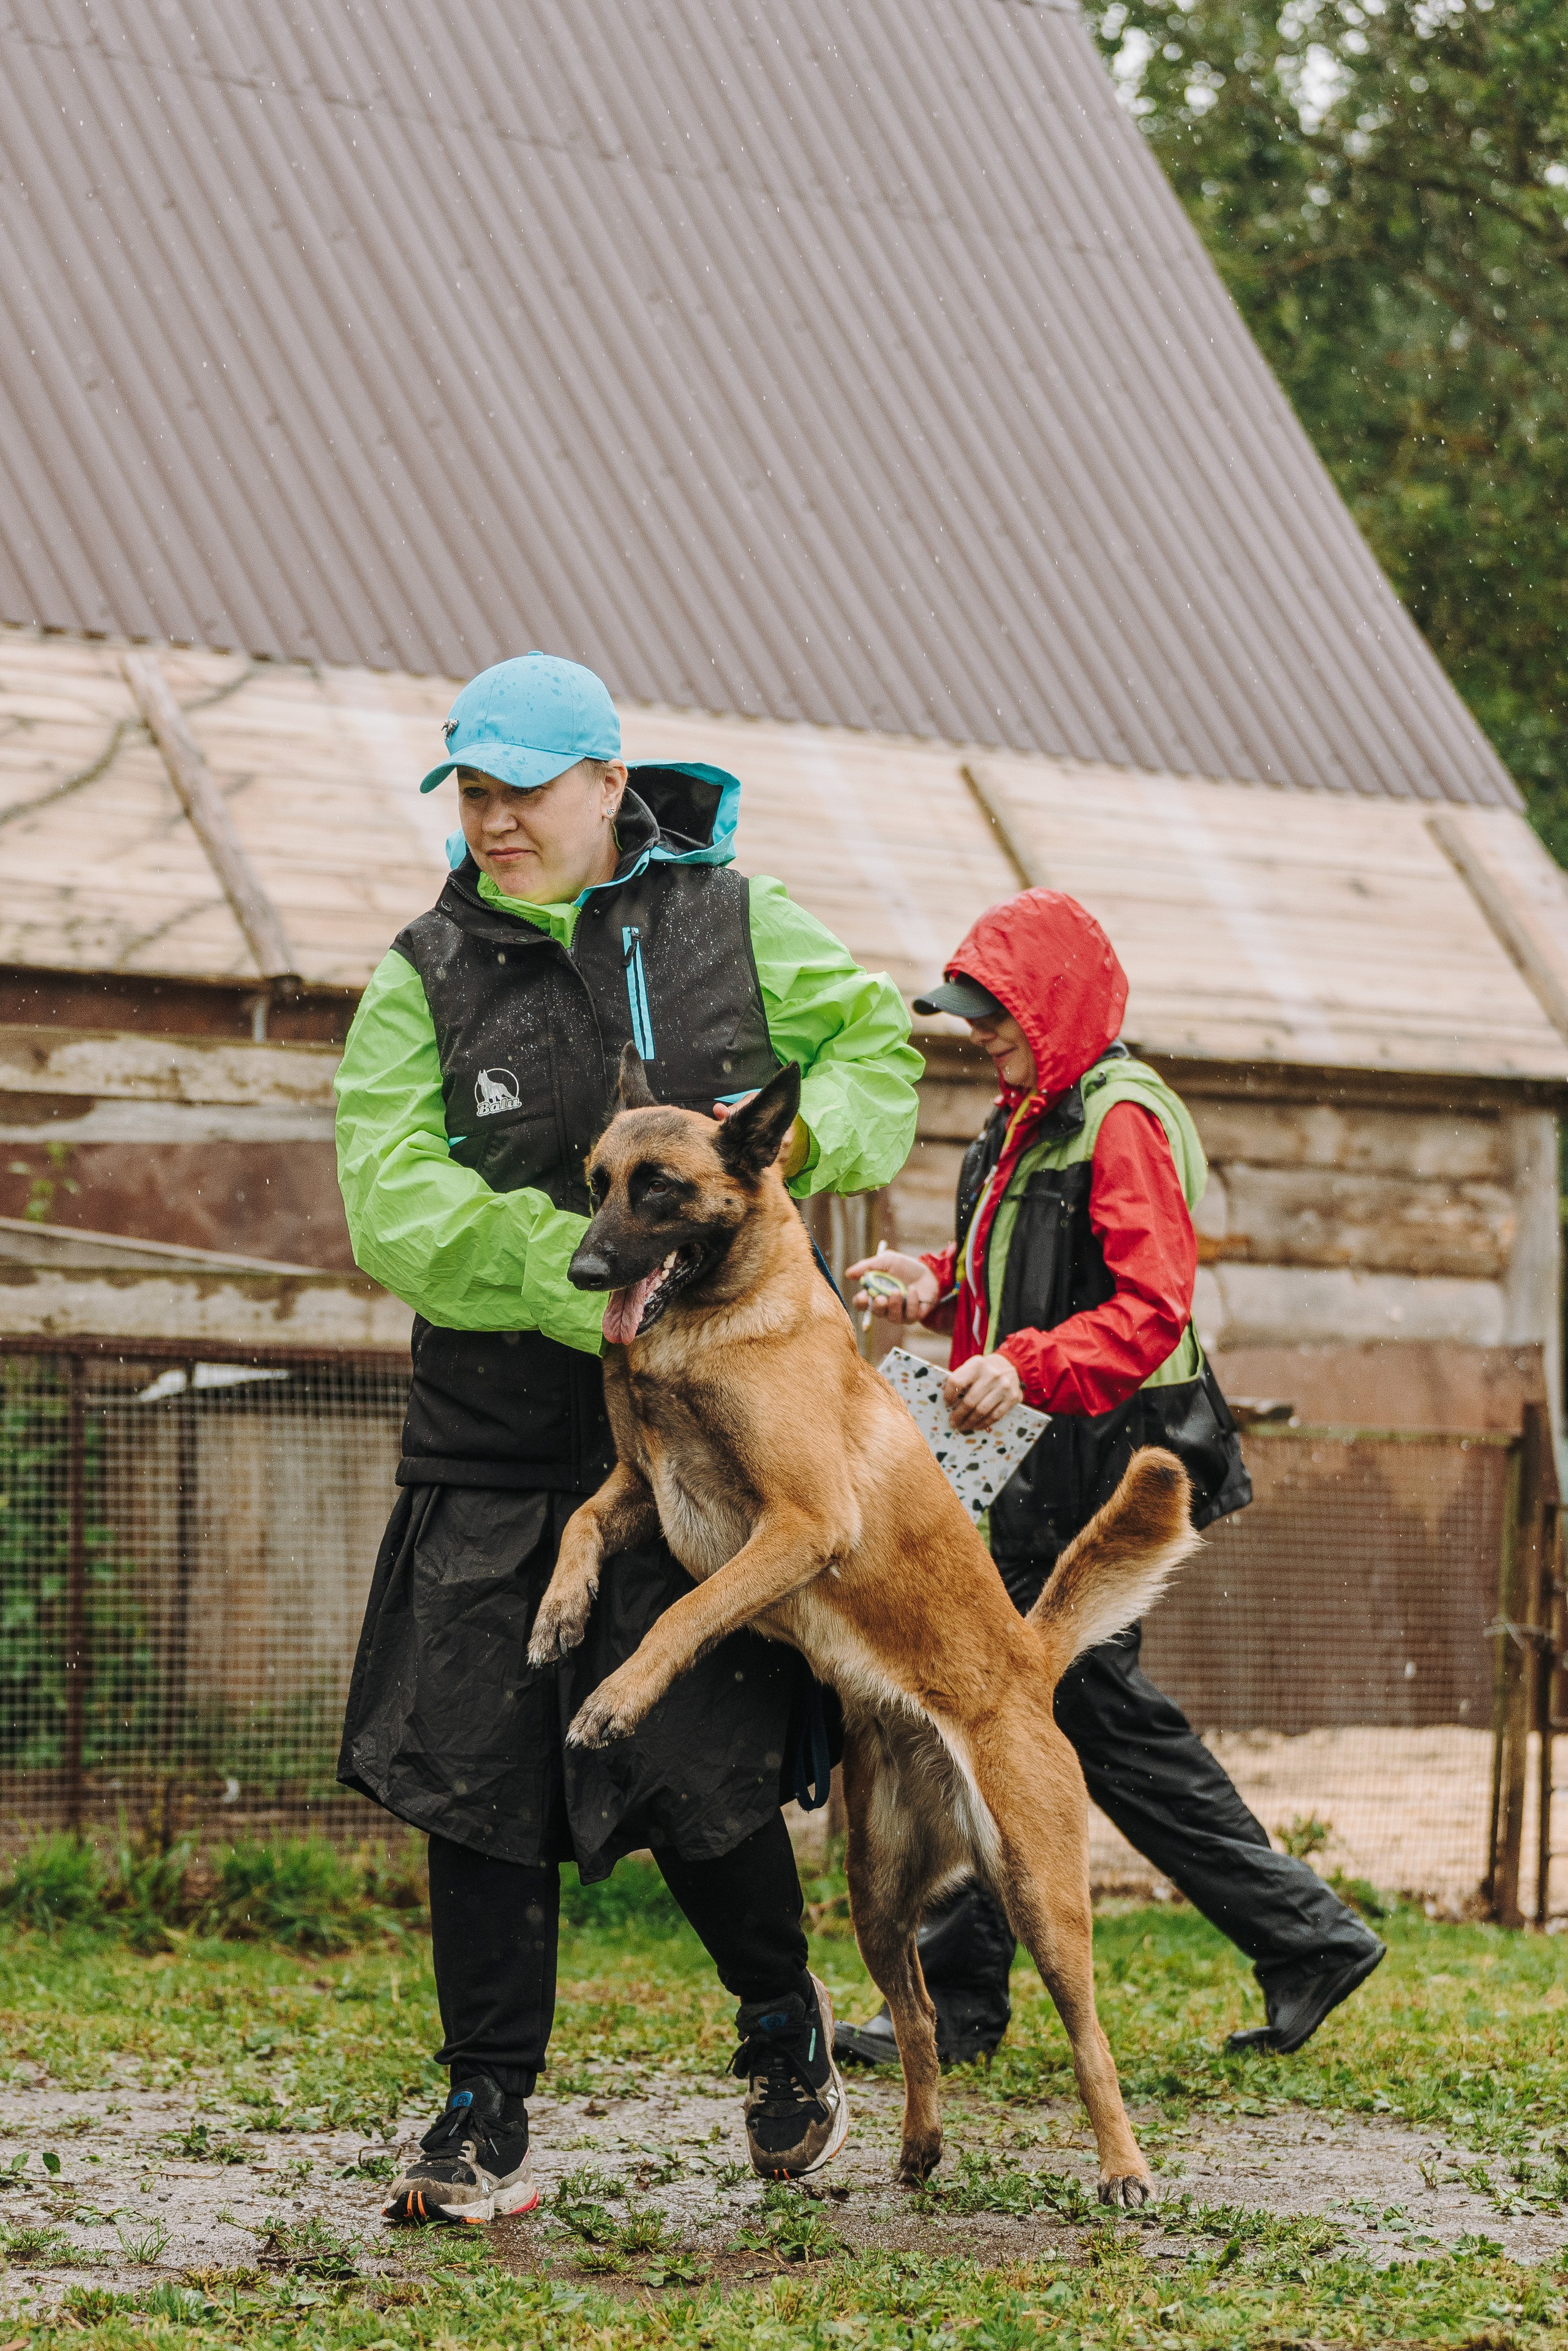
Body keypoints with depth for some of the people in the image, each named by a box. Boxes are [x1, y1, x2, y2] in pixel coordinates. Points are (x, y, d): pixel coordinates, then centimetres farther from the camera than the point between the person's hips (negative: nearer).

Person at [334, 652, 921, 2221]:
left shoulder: (733, 924, 4)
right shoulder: (426, 978, 1)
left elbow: (877, 1048, 10)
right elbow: (392, 1200, -11)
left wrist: (787, 1136, -13)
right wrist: (567, 1269, -26)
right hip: (497, 1431, 1)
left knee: (691, 1763, -6)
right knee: (476, 1773, -1)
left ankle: (782, 2011, 24)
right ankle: (487, 2118, 8)